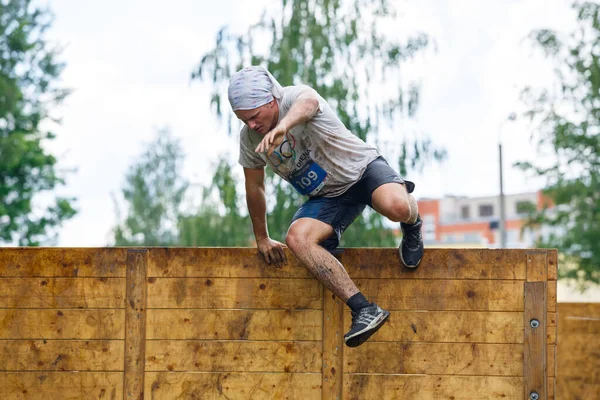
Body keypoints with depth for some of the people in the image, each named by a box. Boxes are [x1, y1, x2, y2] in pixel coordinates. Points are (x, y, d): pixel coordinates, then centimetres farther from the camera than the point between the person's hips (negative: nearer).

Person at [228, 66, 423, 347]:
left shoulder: (296, 97, -23)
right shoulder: (249, 138, -6)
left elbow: (308, 103, -51)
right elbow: (254, 187, 8)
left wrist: (283, 126, -73)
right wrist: (262, 239, 13)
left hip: (362, 169, -5)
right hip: (327, 197, 5)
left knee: (396, 207, -38)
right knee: (297, 237, -26)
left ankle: (411, 226, 4)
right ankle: (364, 311, -29)